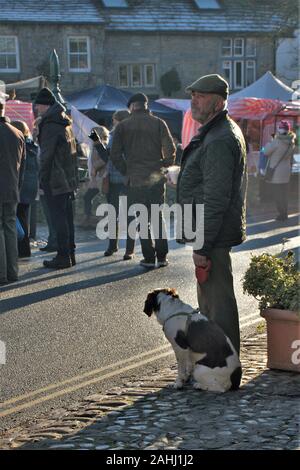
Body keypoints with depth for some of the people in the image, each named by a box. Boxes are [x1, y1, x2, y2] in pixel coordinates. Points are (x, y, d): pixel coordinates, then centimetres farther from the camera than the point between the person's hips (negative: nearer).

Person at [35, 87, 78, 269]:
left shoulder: (50, 125, -14)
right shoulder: (66, 122, 15)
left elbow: (46, 155, -16)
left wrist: (42, 179, -10)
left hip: (55, 181, -9)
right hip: (68, 179, 9)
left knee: (59, 218, -6)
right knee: (67, 217, 13)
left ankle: (63, 256, -4)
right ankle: (70, 253, 18)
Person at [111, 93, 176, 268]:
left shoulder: (123, 126, -1)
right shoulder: (158, 123, 0)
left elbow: (115, 155, -2)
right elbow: (170, 150, -5)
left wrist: (126, 171, 10)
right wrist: (164, 165, 12)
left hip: (136, 180, -1)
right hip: (157, 178, 1)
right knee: (159, 217, 13)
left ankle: (149, 257, 4)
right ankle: (162, 256, 12)